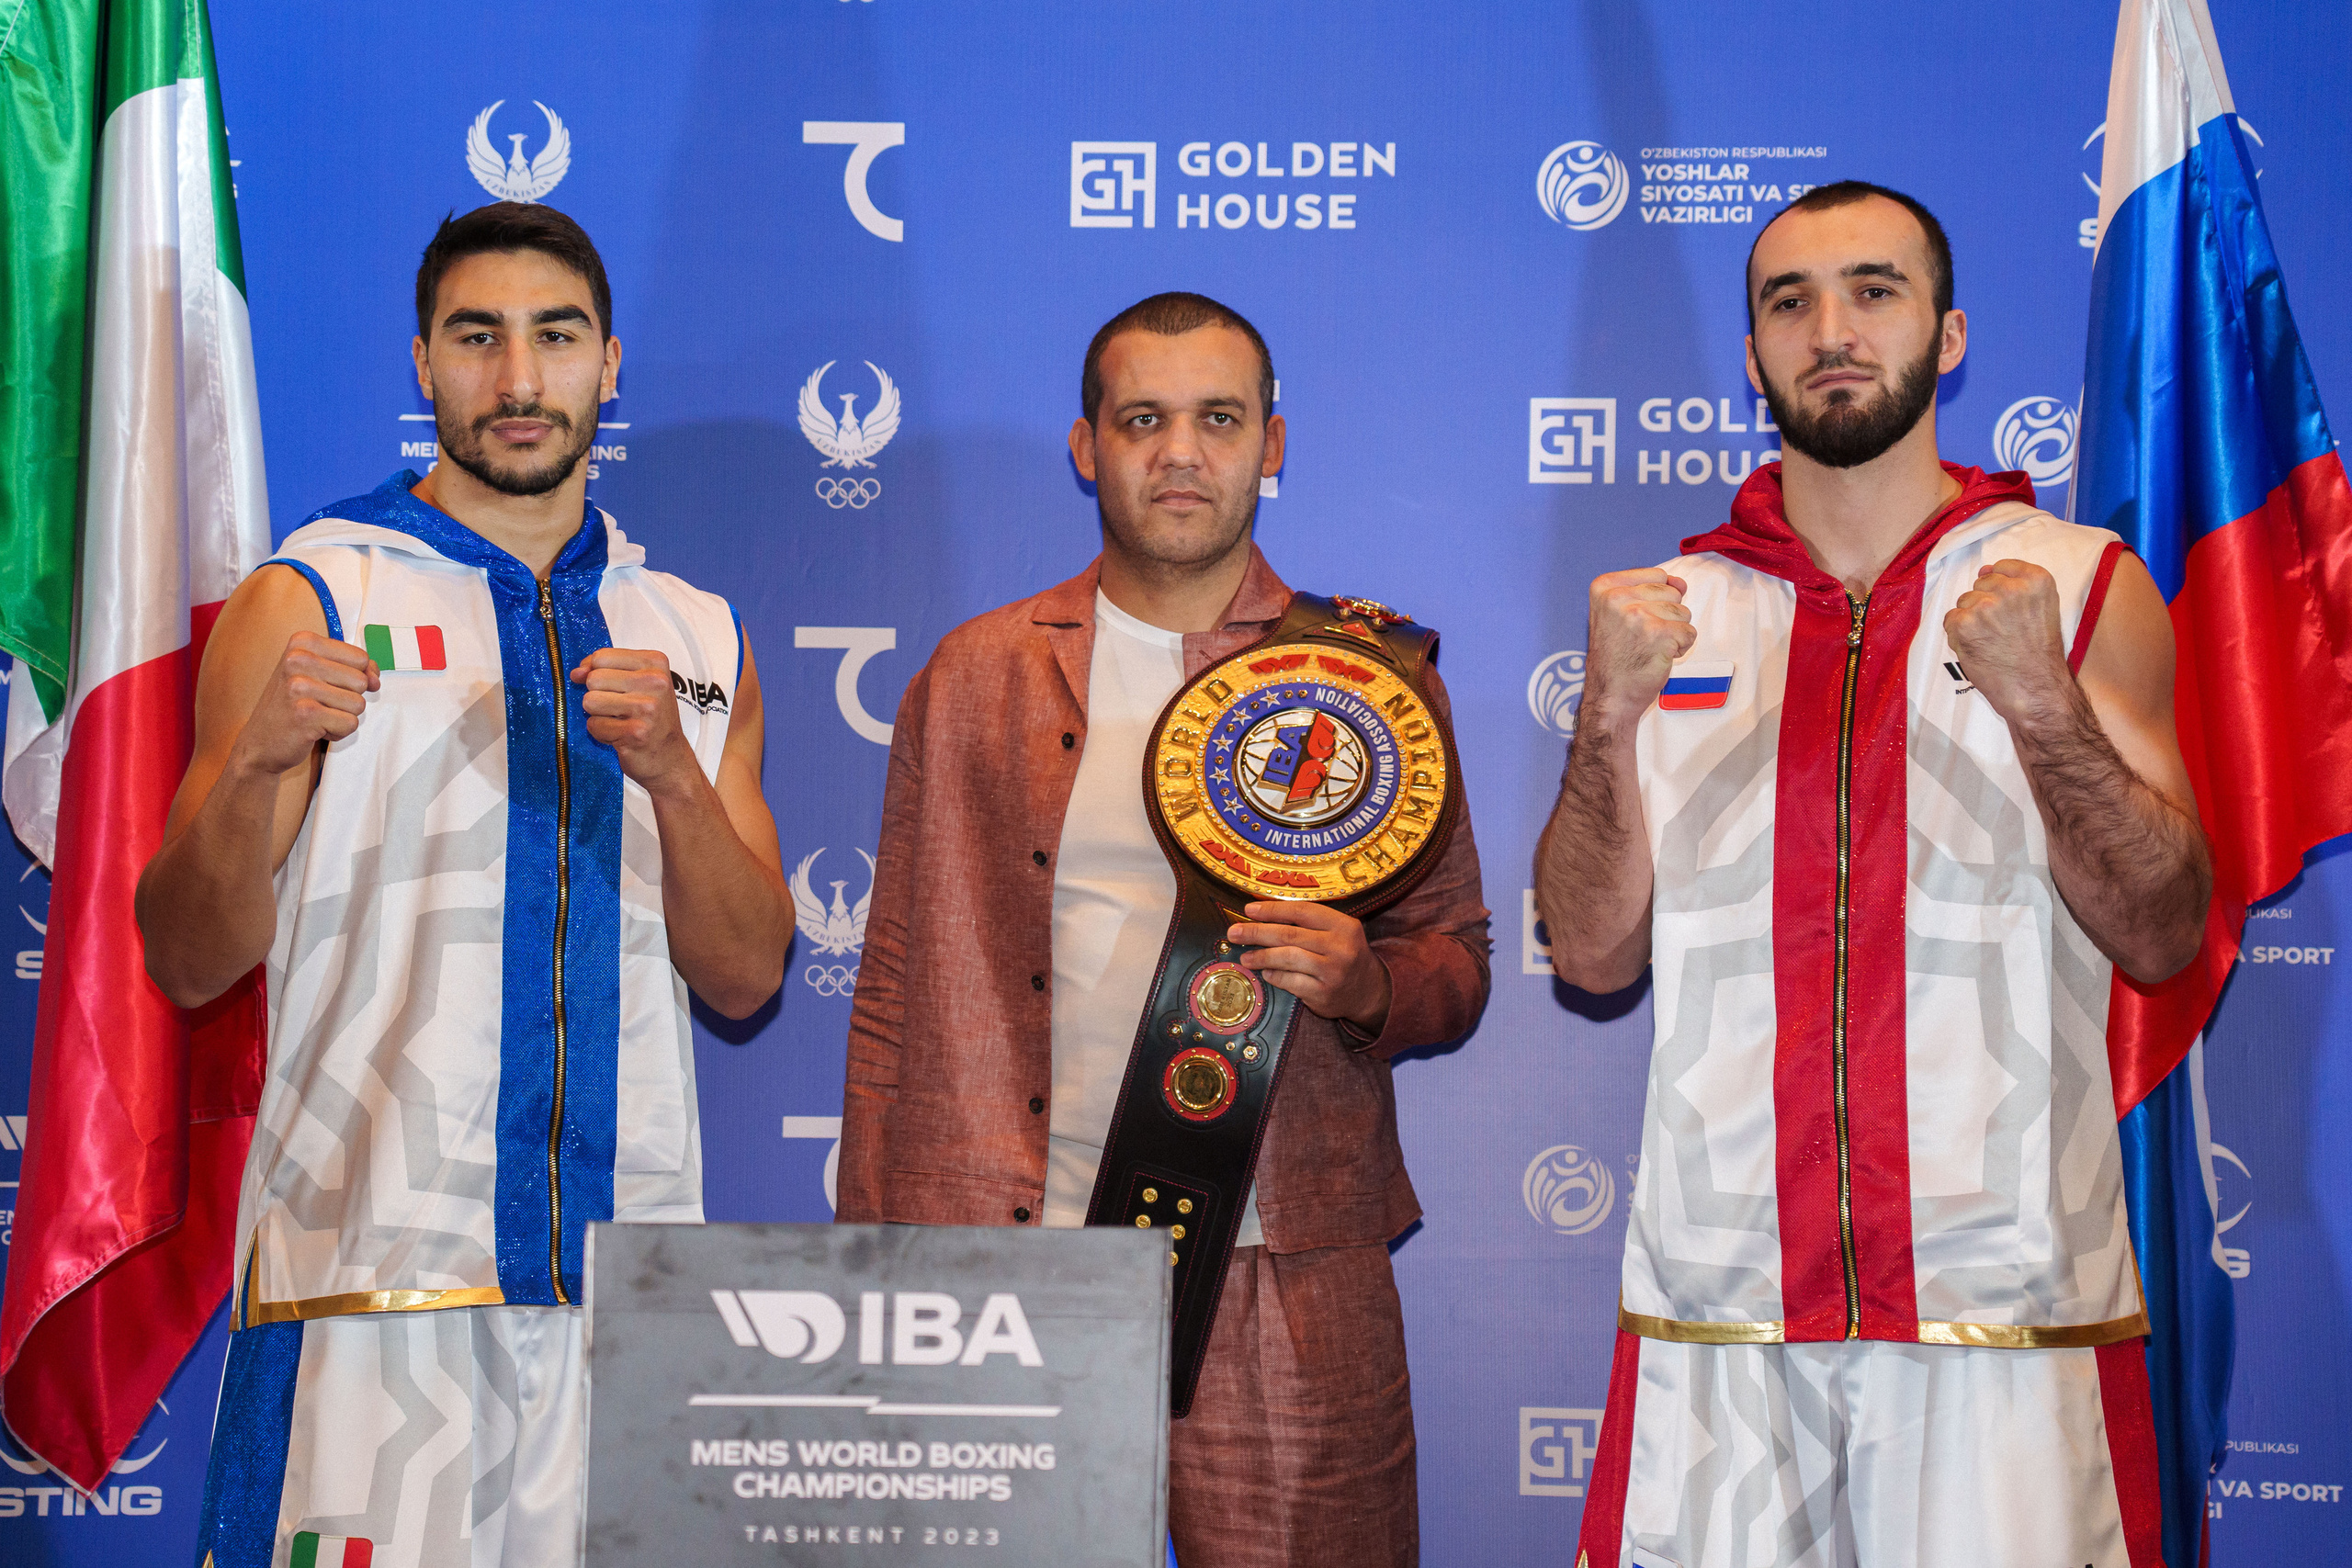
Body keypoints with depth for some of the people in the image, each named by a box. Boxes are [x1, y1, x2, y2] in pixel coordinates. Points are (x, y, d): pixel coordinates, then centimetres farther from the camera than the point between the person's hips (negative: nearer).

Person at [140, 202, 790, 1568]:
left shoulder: (699, 638, 13)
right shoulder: (309, 601, 3)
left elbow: (747, 979, 6)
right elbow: (187, 966, -1)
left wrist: (670, 773, -10)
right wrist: (251, 766, -20)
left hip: (629, 1267, 3)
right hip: (373, 1261, -3)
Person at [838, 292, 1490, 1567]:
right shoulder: (975, 680, 9)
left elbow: (1457, 960, 12)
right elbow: (895, 992, 10)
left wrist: (1368, 985, -11)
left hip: (1288, 1284, 0)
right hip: (1006, 1267, 1)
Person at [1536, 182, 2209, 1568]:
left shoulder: (2085, 590, 4)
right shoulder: (1676, 608, 9)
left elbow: (2166, 936, -3)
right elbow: (1596, 955, 4)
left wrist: (2043, 707, -17)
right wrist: (1613, 714, -10)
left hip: (2007, 1290, -1)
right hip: (1720, 1289, 2)